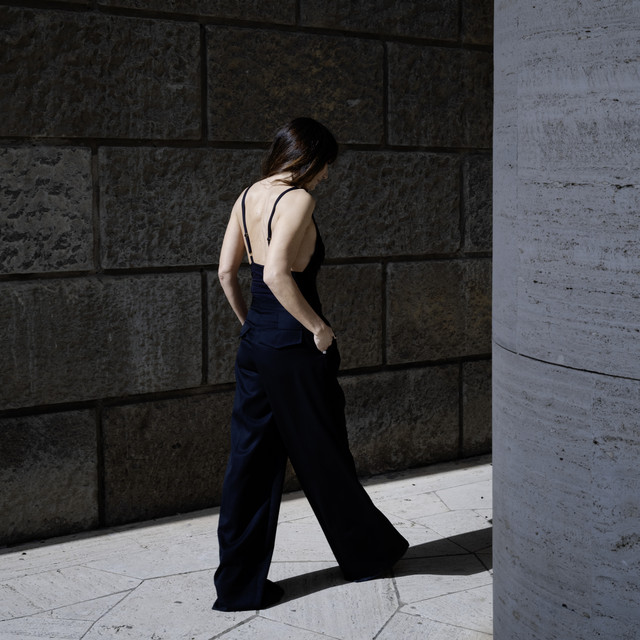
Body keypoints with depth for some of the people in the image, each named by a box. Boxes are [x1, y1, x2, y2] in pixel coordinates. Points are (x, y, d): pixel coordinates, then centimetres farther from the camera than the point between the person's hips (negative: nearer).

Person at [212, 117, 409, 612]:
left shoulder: (248, 197, 8)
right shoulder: (298, 199, -15)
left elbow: (226, 272, 10)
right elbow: (277, 274, -27)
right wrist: (318, 327, -16)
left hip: (255, 345, 7)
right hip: (295, 348, -7)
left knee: (251, 459, 9)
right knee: (324, 455, 10)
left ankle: (240, 584, 15)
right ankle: (368, 552, 32)